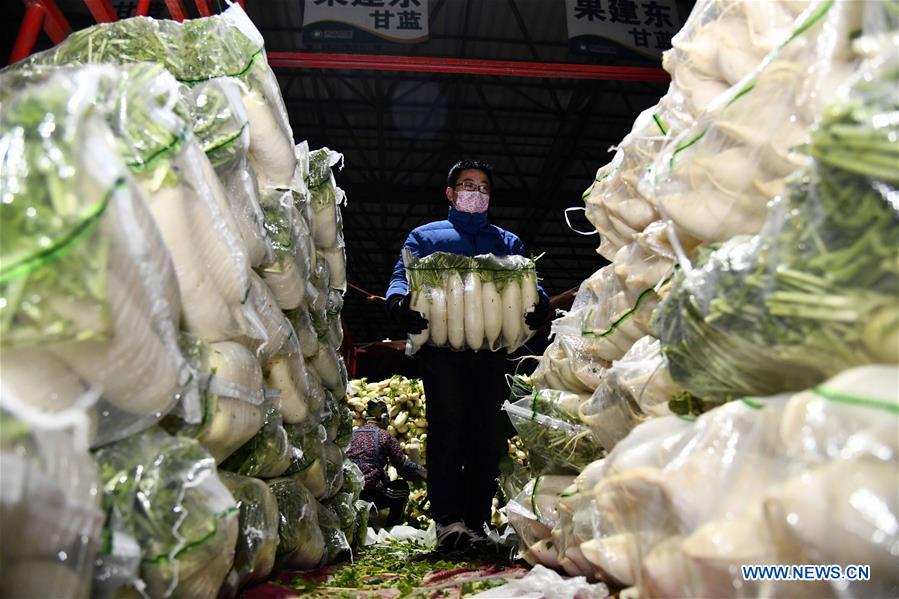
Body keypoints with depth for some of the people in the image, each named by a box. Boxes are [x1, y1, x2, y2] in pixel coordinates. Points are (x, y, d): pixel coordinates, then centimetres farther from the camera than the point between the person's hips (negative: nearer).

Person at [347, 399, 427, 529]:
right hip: (369, 495, -5)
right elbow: (403, 465, -2)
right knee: (402, 487, 21)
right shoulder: (384, 436, -2)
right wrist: (424, 473, 12)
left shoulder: (353, 434, 12)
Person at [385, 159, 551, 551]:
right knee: (447, 426, -14)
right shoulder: (425, 236, 22)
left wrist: (539, 304, -14)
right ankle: (448, 520, -13)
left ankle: (477, 523, 4)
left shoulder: (507, 242, 28)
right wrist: (399, 302, -19)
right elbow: (402, 277, 6)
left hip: (490, 346, 2)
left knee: (489, 431, -3)